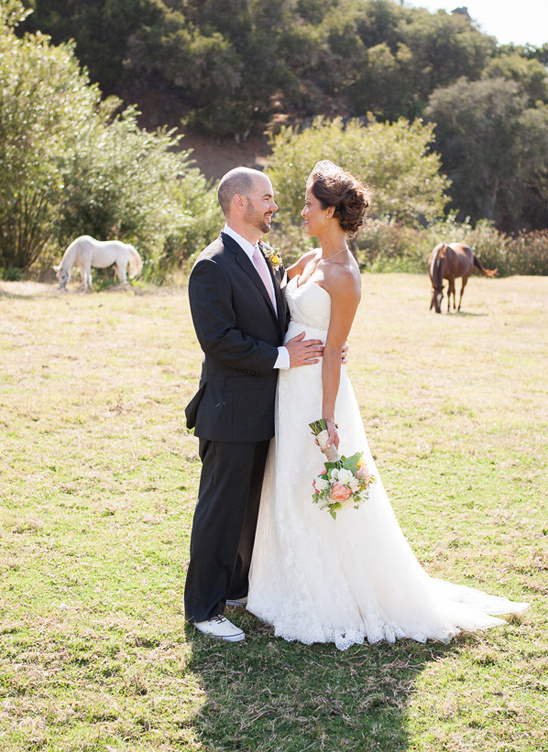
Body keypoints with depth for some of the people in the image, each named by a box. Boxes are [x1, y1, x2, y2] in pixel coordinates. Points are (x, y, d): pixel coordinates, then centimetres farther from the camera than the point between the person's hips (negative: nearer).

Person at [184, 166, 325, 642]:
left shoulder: (261, 259, 15)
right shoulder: (213, 267, -15)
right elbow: (218, 339, -22)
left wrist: (320, 347, 3)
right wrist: (281, 357, -19)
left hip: (262, 409, 9)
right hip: (231, 411, -9)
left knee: (253, 504, 18)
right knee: (221, 509, 0)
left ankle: (236, 586, 34)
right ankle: (204, 608, 12)